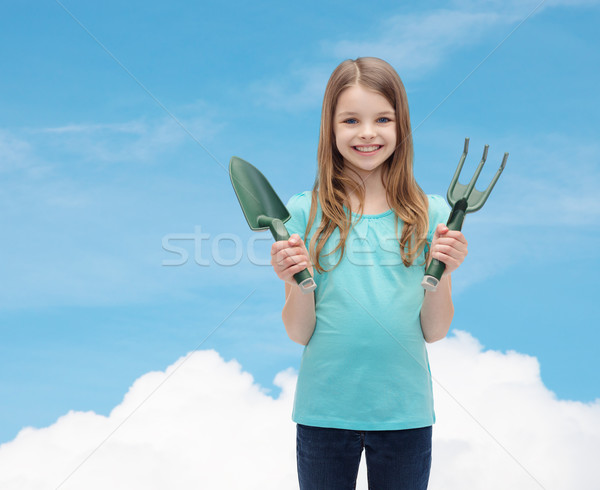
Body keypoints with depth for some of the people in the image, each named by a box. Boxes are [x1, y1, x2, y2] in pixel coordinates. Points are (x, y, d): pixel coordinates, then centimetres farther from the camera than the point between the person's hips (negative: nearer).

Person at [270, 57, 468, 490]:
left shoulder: (432, 215, -1)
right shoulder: (304, 213, -4)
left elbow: (434, 332, 1)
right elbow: (300, 334, -3)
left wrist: (441, 274, -16)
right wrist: (298, 282, -21)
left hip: (405, 412, 1)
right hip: (324, 411, 0)